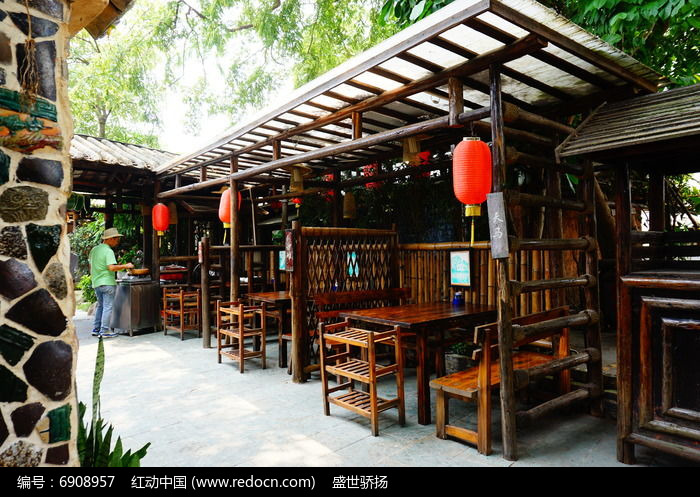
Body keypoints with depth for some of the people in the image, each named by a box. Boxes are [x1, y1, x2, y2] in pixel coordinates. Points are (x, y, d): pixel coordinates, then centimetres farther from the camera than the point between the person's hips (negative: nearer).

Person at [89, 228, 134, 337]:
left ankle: (96, 329, 19)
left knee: (100, 306, 18)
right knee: (108, 307, -1)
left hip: (96, 283, 8)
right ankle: (104, 330, 0)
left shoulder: (94, 249, 12)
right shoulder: (108, 251, -14)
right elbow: (111, 267, -25)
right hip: (107, 282, -8)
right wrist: (125, 266, -16)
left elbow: (90, 266, 20)